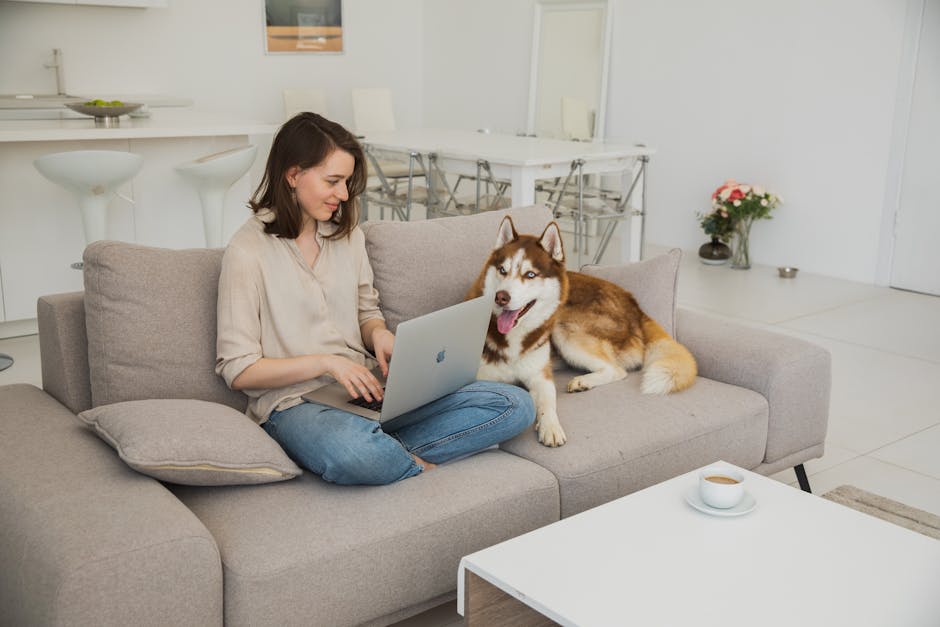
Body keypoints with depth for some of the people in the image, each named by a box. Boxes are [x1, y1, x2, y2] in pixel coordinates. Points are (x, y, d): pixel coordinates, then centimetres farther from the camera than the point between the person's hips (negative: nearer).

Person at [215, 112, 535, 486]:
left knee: (516, 405, -12)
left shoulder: (348, 234, 12)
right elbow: (237, 370, -8)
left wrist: (379, 334, -2)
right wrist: (325, 362, -18)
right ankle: (423, 465, -12)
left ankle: (389, 453, -20)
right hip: (294, 401, -6)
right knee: (354, 457, -44)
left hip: (366, 387, 6)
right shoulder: (248, 251, -6)